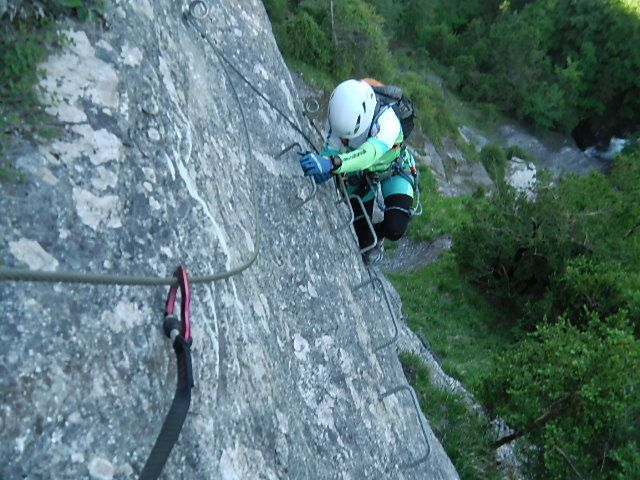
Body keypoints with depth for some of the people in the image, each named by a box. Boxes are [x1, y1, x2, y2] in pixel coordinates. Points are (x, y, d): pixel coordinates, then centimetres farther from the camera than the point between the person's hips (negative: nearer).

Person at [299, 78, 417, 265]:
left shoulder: (387, 120, -43)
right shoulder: (338, 117, -30)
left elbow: (370, 153, -60)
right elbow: (330, 151, -32)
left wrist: (333, 164, -77)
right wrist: (321, 167, -57)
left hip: (393, 170, -3)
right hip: (360, 174, 3)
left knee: (395, 230, -19)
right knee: (361, 232, 8)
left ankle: (378, 235, 18)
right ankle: (370, 249, 44)